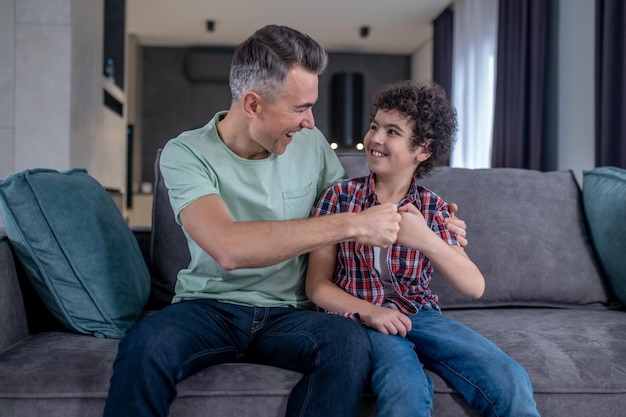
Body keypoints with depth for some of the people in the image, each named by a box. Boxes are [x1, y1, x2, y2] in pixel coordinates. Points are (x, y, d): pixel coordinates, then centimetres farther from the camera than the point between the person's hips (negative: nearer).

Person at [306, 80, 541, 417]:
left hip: (420, 314, 3)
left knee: (510, 381, -19)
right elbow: (318, 285, 0)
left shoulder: (433, 208, 4)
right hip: (362, 318, -2)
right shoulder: (339, 197, -1)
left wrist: (427, 241, -24)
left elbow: (474, 288, -7)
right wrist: (367, 311, -18)